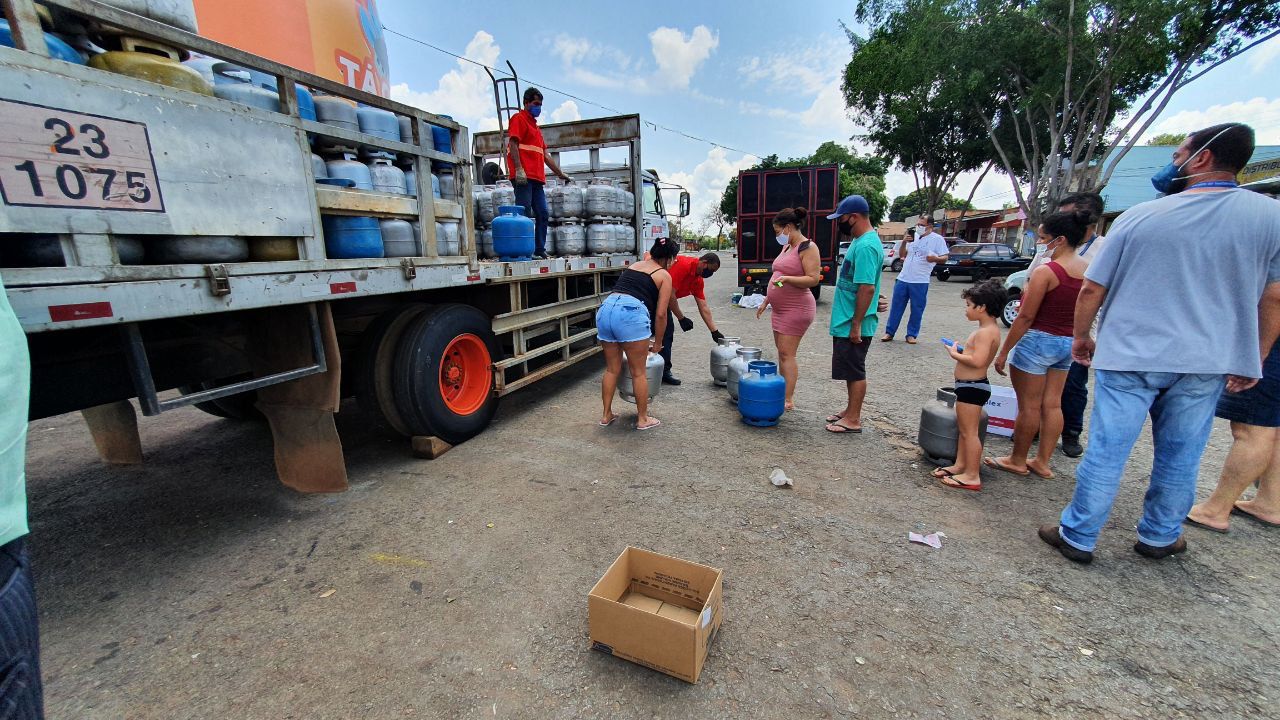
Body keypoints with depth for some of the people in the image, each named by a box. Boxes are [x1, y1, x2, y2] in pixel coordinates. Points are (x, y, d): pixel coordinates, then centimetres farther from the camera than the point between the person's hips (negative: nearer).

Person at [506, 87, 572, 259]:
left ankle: (540, 251, 6)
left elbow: (545, 155, 30)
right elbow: (513, 144, -9)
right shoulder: (519, 118, 5)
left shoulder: (535, 125, 30)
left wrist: (560, 173, 29)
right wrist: (519, 169, -21)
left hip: (537, 177, 8)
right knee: (525, 214, -12)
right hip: (524, 176, -8)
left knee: (543, 214, 3)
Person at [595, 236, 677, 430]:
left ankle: (606, 415, 28)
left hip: (606, 308, 6)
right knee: (639, 372, 9)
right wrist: (657, 343, 17)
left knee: (612, 369, 19)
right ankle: (643, 419, 22)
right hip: (631, 313, -6)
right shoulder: (664, 275, 11)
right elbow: (660, 314, 4)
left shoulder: (634, 265, 28)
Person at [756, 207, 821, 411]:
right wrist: (766, 301, 23)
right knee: (782, 353, 10)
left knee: (786, 354, -10)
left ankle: (789, 400, -5)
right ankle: (783, 392, 17)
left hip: (796, 309, -9)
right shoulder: (786, 247, 16)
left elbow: (814, 279, -18)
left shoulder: (807, 248, -12)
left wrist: (787, 278, -28)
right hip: (780, 308, 9)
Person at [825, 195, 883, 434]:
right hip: (845, 322, 10)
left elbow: (867, 288, -26)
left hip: (853, 325, -10)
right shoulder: (860, 241, 12)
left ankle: (853, 420, 14)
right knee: (851, 370, 18)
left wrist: (856, 324, -24)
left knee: (855, 372, 2)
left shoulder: (866, 246, -20)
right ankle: (850, 411, 31)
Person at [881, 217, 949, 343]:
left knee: (917, 310, 3)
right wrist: (904, 242, -4)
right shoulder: (913, 236, 12)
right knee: (896, 307, 6)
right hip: (902, 279, 4)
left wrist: (935, 258, -25)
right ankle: (889, 333, 12)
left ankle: (912, 335, 13)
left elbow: (944, 258, -3)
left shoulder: (937, 239, -1)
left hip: (920, 282, -4)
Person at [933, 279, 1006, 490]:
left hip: (972, 386, -11)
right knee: (963, 429, 18)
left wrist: (954, 354, -16)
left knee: (969, 431, -3)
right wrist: (961, 351, 3)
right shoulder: (987, 329, 12)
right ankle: (960, 465, 30)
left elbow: (977, 361, -29)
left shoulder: (986, 332, -20)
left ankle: (972, 476, 6)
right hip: (970, 385, 11)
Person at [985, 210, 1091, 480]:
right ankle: (1042, 462, 24)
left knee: (1029, 405, 4)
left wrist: (1004, 351, -12)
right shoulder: (1088, 271, 5)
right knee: (1052, 404, 14)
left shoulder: (1046, 271, -18)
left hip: (1038, 341, -8)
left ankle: (1017, 460, 18)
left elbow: (1025, 317, -18)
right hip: (1067, 343, 8)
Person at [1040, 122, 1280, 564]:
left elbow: (1092, 289, -4)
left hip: (1128, 355, -2)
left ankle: (1077, 537, 14)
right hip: (1207, 363, 3)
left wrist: (1081, 337, 11)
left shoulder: (1139, 217, -5)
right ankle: (1159, 538, 32)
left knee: (1106, 453, 4)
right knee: (1180, 458, 16)